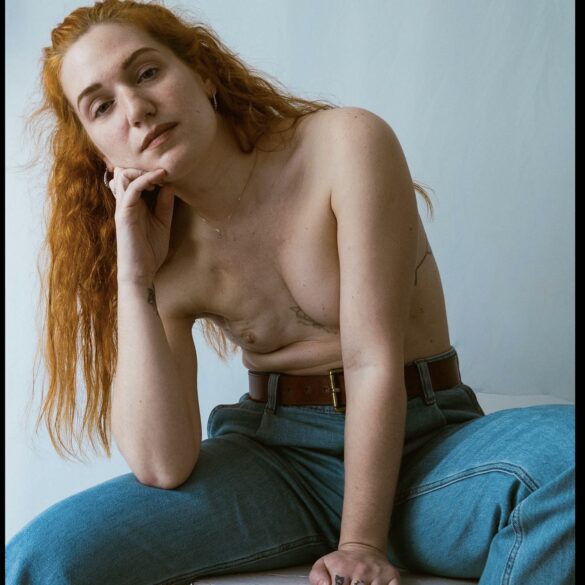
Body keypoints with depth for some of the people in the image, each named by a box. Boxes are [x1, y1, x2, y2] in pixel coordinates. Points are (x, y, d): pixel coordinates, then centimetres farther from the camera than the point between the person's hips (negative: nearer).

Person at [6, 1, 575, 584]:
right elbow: (160, 465, -13)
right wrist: (133, 278, -14)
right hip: (273, 459, 2)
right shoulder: (170, 262, -1)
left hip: (420, 447, -1)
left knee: (564, 448, -34)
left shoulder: (347, 144, -12)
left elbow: (374, 360, -15)